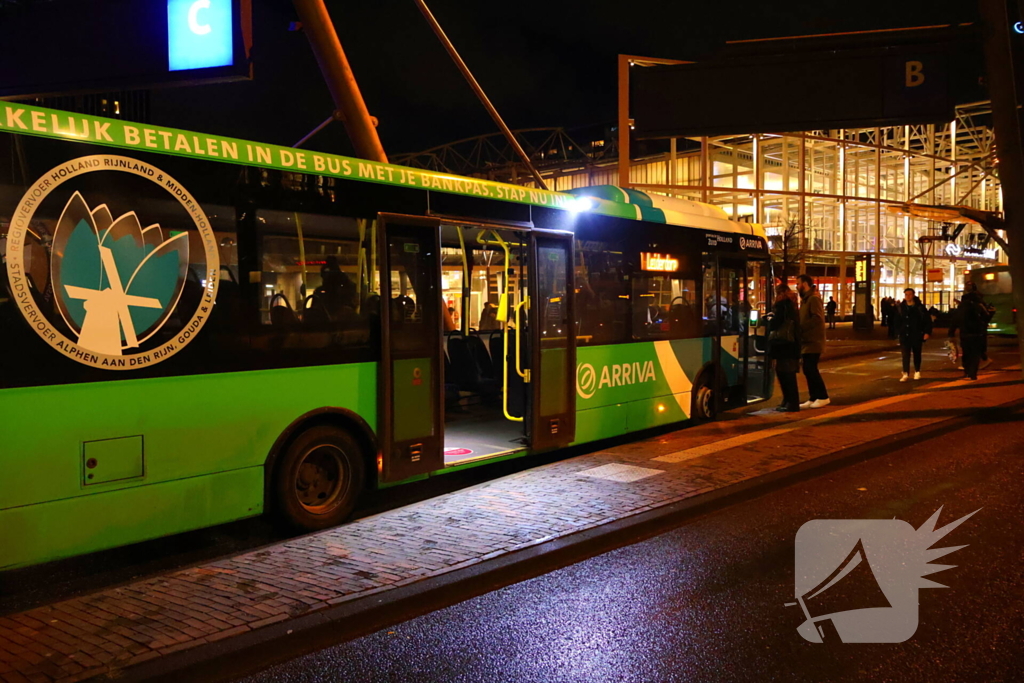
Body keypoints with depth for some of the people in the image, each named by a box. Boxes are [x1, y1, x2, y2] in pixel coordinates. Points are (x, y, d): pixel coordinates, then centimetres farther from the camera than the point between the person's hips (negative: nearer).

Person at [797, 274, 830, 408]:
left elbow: (817, 319, -22)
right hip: (807, 341, 9)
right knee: (808, 370, 9)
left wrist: (800, 327, -20)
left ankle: (823, 397, 0)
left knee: (811, 369, -9)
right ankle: (813, 398, 14)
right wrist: (799, 327, 1)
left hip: (813, 342, -9)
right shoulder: (805, 299, 18)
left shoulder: (814, 299, -12)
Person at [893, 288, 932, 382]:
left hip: (917, 335, -1)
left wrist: (927, 332, -9)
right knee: (905, 355, -7)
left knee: (917, 354, 13)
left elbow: (928, 320, -2)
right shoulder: (900, 307, 2)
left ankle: (917, 372, 28)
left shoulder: (920, 307, -4)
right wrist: (899, 331, 5)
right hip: (904, 335, 1)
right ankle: (906, 373, -9)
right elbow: (897, 321, 10)